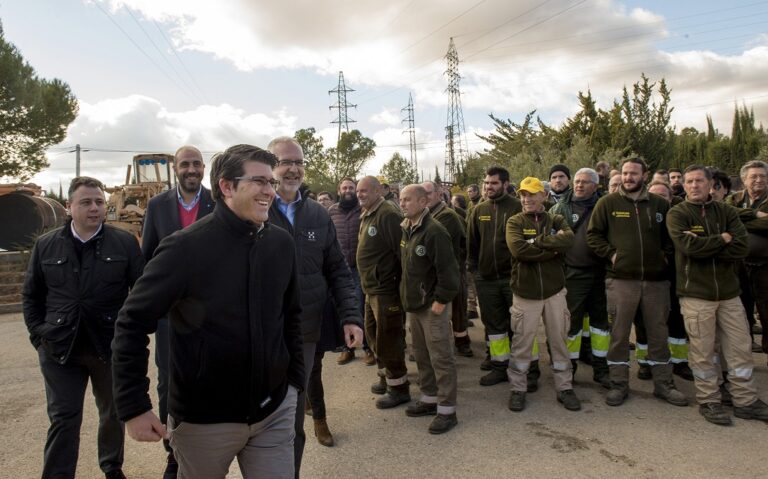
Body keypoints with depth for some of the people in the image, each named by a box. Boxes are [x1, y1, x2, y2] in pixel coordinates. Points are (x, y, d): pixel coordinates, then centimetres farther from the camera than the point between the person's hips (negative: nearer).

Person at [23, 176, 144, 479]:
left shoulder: (125, 243, -4)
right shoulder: (46, 246, 3)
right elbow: (31, 295, 11)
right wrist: (38, 333, 2)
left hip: (112, 346, 0)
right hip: (59, 348, 0)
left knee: (113, 414, 16)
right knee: (63, 418, 4)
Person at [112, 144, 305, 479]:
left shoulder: (282, 243, -2)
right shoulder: (185, 247, -15)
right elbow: (132, 322, -11)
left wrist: (295, 379, 8)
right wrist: (134, 406, -14)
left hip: (275, 411, 3)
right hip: (204, 419, -3)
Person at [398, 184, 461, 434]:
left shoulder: (434, 231, -17)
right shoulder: (405, 229, 7)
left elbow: (448, 270, -19)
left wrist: (440, 301, -17)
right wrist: (405, 296, 12)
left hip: (433, 305, -8)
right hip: (412, 304, 8)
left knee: (441, 358, 1)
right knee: (421, 355, 18)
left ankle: (447, 410, 11)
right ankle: (429, 398, 32)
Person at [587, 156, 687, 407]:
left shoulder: (660, 204, 7)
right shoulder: (607, 203, 0)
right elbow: (593, 235, 1)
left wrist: (665, 253, 3)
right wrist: (611, 254, -9)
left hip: (656, 279, 3)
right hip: (620, 279, -2)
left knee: (659, 333, 12)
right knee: (619, 333, 4)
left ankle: (663, 384, 25)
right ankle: (619, 384, 17)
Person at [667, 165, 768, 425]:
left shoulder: (727, 212, 7)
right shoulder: (677, 214, -3)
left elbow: (742, 247, -7)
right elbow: (689, 246, -20)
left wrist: (705, 247, -17)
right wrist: (722, 239, -9)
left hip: (729, 291, 4)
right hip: (696, 293, -4)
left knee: (740, 349, 10)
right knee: (703, 352, 4)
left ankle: (746, 401, 24)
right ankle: (709, 401, 19)